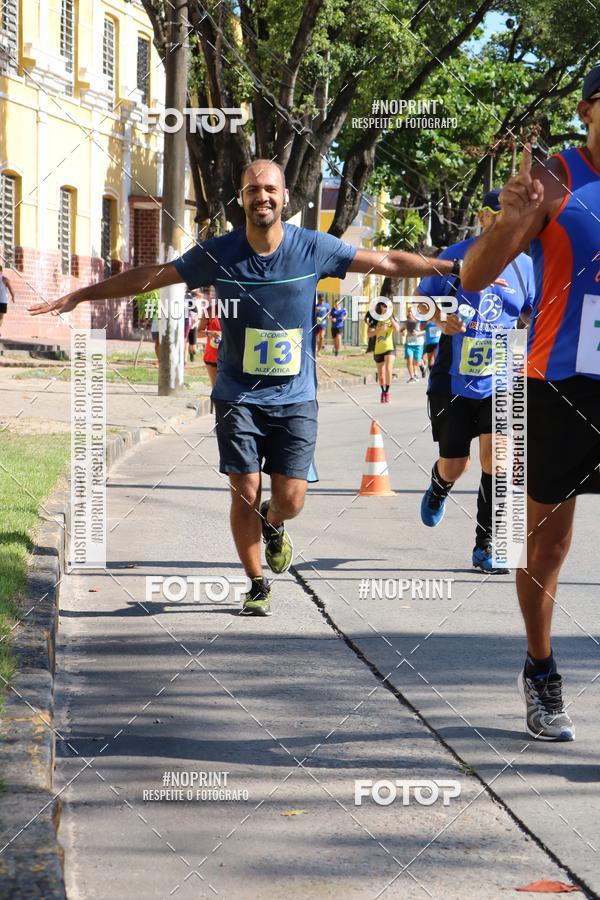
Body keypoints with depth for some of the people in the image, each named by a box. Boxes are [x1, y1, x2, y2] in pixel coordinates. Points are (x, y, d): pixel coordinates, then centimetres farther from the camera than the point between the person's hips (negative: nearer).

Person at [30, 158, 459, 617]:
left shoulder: (314, 248, -6)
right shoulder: (218, 253, -5)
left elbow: (388, 261, 0)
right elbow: (149, 276, 3)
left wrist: (458, 267, -2)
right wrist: (78, 296, 3)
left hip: (295, 397, 0)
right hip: (238, 395, 0)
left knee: (290, 500, -4)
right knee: (246, 493, -4)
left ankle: (272, 526, 34)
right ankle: (257, 586, 17)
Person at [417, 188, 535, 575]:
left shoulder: (525, 266, 2)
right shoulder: (456, 257, -5)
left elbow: (534, 315, 16)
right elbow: (422, 298, 5)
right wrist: (440, 319, -15)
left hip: (499, 380, 1)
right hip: (452, 380, -1)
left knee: (496, 454, -15)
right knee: (455, 465, 7)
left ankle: (486, 546, -4)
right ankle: (439, 489, 46)